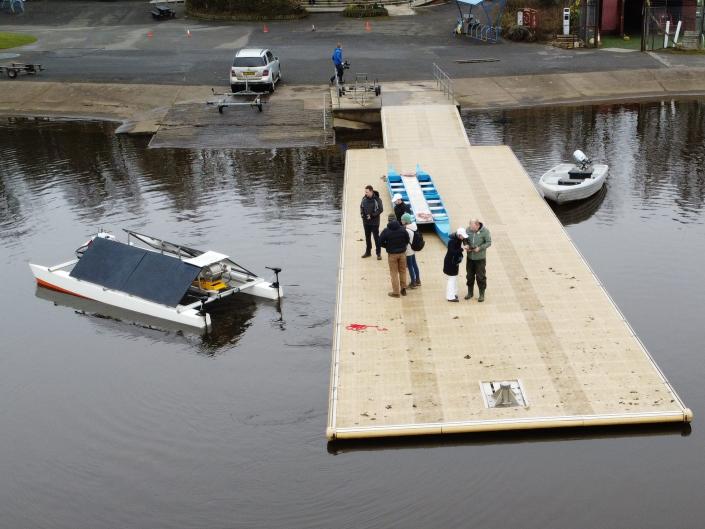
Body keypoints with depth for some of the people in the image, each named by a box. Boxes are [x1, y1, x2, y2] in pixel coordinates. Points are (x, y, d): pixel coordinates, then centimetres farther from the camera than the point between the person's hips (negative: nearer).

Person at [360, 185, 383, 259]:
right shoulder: (364, 198, 1)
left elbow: (380, 209, -13)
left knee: (376, 237, 1)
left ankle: (378, 253, 9)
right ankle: (368, 252, 28)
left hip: (374, 222, -5)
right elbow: (361, 207, 14)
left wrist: (372, 215, -19)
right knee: (367, 237, 15)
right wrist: (362, 213, -4)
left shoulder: (377, 199, -14)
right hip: (366, 221, 5)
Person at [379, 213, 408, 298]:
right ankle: (403, 288, 24)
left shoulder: (386, 231, -14)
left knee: (394, 273, 6)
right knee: (402, 271, 17)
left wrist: (388, 247, 7)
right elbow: (407, 240, -1)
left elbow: (381, 242, -11)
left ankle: (396, 292, 8)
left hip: (392, 254, -2)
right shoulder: (402, 229, -8)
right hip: (402, 253, 3)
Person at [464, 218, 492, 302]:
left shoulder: (485, 231, -16)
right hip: (470, 257, 4)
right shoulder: (468, 229, -6)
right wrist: (466, 245, -13)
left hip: (480, 258, -4)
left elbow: (489, 243, -10)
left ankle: (482, 294, 20)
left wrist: (480, 248, -22)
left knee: (480, 276, 5)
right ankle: (470, 292, 32)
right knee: (469, 275, 15)